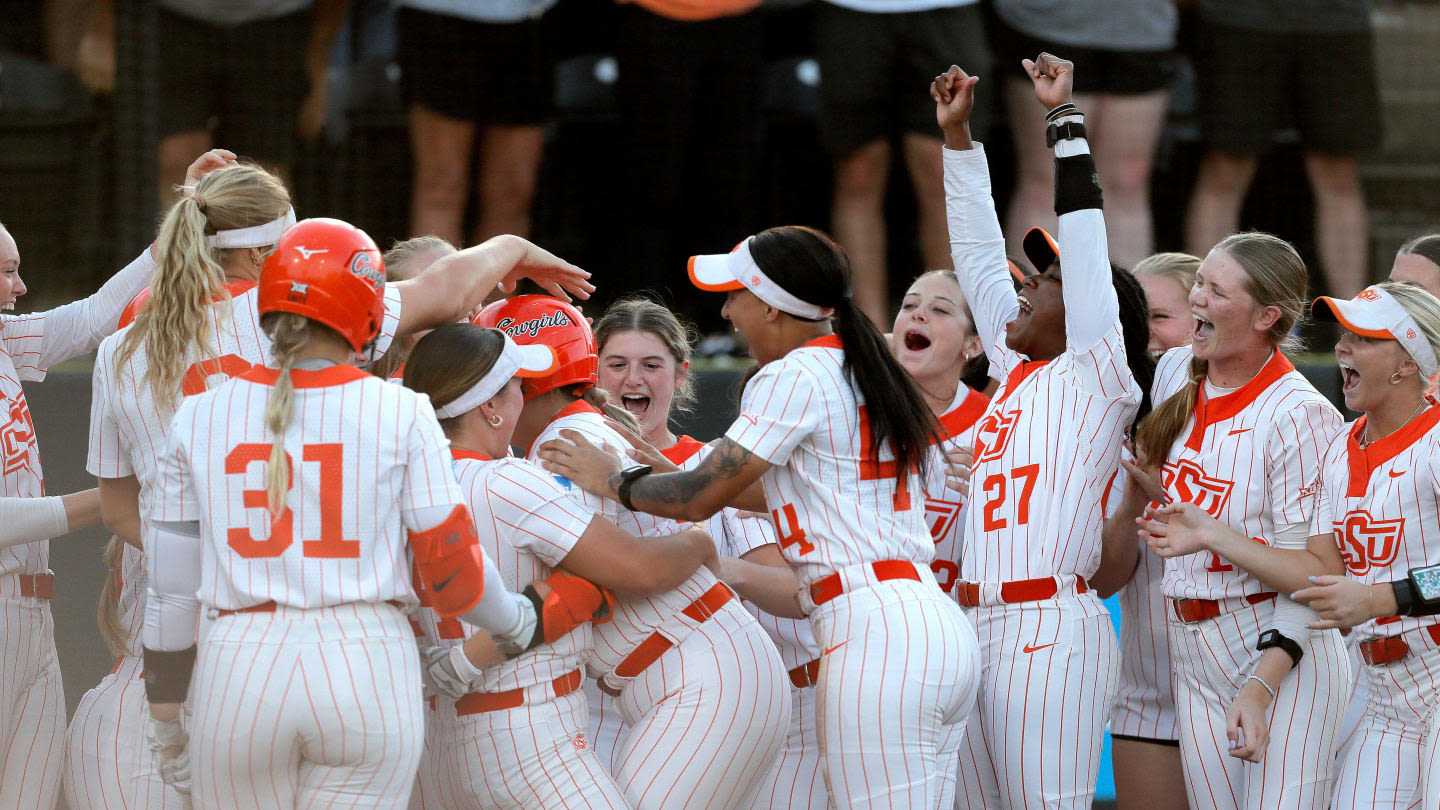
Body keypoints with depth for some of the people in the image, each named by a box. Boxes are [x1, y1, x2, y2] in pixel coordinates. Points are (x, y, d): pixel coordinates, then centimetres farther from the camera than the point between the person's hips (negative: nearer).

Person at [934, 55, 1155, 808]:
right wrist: (957, 136, 23)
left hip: (1051, 632, -8)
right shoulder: (1018, 372, 18)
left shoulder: (1097, 376, -1)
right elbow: (978, 254, 23)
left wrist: (1065, 117, -4)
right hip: (979, 632, 8)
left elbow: (1084, 238, -6)